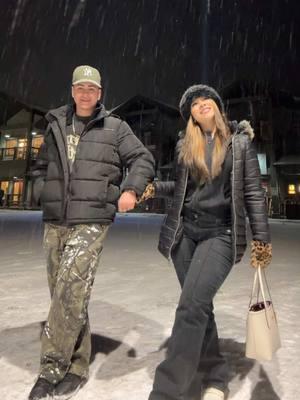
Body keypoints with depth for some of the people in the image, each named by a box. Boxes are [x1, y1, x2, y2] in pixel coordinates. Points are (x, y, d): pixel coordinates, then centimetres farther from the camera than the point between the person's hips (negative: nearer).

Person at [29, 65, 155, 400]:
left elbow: (143, 159, 3)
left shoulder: (115, 127, 6)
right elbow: (41, 166, 25)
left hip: (91, 221, -4)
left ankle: (52, 369, 5)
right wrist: (41, 194, 10)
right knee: (63, 294, 8)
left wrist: (131, 189, -13)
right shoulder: (56, 125, 17)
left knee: (71, 293, -13)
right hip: (54, 222, 5)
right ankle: (76, 366, 24)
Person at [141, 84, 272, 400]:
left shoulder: (240, 141, 5)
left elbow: (252, 192, 2)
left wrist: (262, 238, -2)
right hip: (184, 232, 4)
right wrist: (154, 188, 2)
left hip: (221, 234, -3)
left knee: (191, 306, -17)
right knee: (199, 306, 11)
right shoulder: (184, 145, 11)